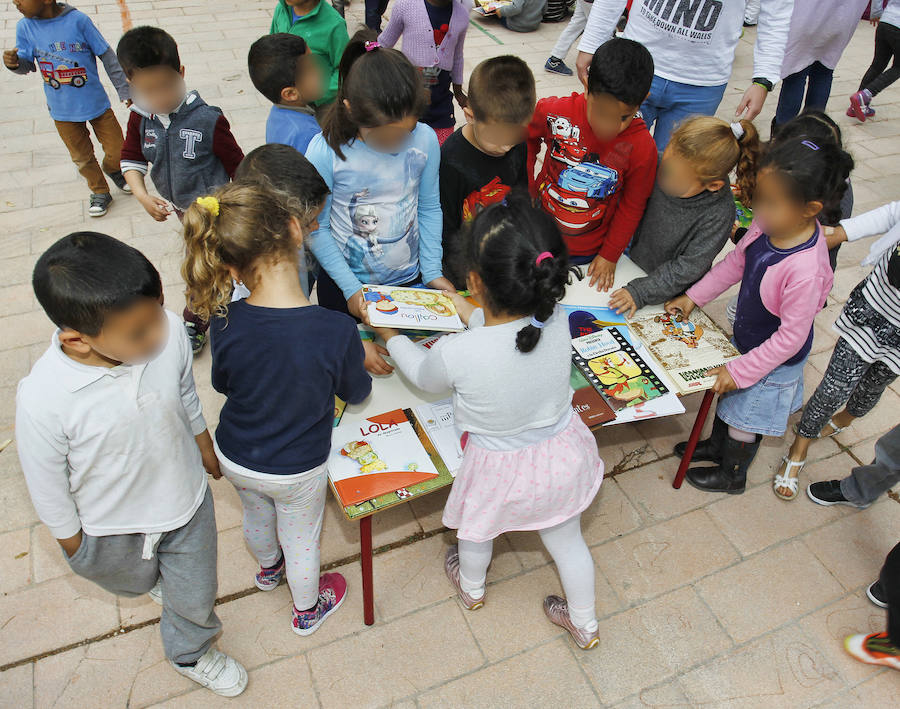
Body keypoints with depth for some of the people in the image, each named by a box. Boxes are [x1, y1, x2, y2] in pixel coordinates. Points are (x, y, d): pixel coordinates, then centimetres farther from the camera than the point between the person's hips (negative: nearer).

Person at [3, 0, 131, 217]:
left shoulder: (78, 20, -16)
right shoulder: (25, 26, -6)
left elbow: (107, 55, -7)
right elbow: (27, 64, 4)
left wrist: (124, 90, -4)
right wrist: (14, 62, -20)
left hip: (96, 103, -2)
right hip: (62, 110, 2)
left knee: (116, 150, 8)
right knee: (82, 157, 12)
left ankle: (112, 170, 42)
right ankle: (100, 192, 34)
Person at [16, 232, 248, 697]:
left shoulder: (169, 333, -28)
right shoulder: (42, 399, -36)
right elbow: (47, 484, -16)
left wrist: (205, 448, 12)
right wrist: (71, 543, -1)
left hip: (186, 499, 2)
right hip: (112, 526, -2)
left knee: (196, 597, 24)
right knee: (133, 581, 34)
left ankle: (189, 653, 58)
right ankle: (155, 579, 72)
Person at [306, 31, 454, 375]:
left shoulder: (425, 140, -14)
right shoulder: (326, 152, -22)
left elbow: (429, 209, -1)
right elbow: (316, 229, -13)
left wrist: (432, 271, -6)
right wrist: (351, 289, -15)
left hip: (409, 280, 2)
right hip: (346, 284, -2)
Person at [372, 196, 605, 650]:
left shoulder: (456, 353, -36)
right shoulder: (557, 322, -24)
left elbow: (424, 377, -9)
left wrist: (390, 335, 8)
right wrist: (466, 311, 15)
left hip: (500, 468, -3)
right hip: (562, 454, 3)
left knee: (477, 531, 32)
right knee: (567, 541, 28)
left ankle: (471, 588, 65)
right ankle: (584, 624, 54)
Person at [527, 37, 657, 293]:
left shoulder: (642, 148, -22)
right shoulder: (553, 112, -23)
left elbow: (632, 207, -8)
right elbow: (527, 137, 1)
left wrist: (610, 255, -2)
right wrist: (526, 189, -1)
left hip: (587, 250, -1)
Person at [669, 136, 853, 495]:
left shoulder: (805, 270, -40)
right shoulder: (769, 224, -19)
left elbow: (791, 336, -29)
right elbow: (736, 261, 0)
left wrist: (741, 370, -22)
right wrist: (693, 297, 1)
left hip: (774, 359, -7)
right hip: (746, 339, 7)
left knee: (745, 420, 17)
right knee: (727, 397, 30)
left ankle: (732, 474, 47)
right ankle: (715, 445, 59)